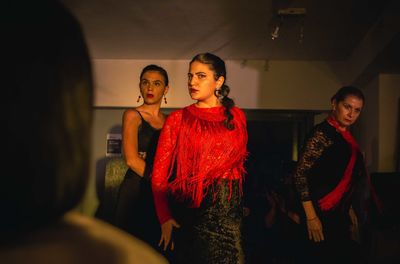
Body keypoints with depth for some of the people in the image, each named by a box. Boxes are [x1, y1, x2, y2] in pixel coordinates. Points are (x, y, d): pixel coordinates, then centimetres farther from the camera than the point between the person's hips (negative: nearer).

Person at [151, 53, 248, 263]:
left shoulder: (236, 116, 8)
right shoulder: (177, 119, 2)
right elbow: (159, 172, -4)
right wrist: (164, 218, -13)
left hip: (227, 208, 2)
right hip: (189, 209, -1)